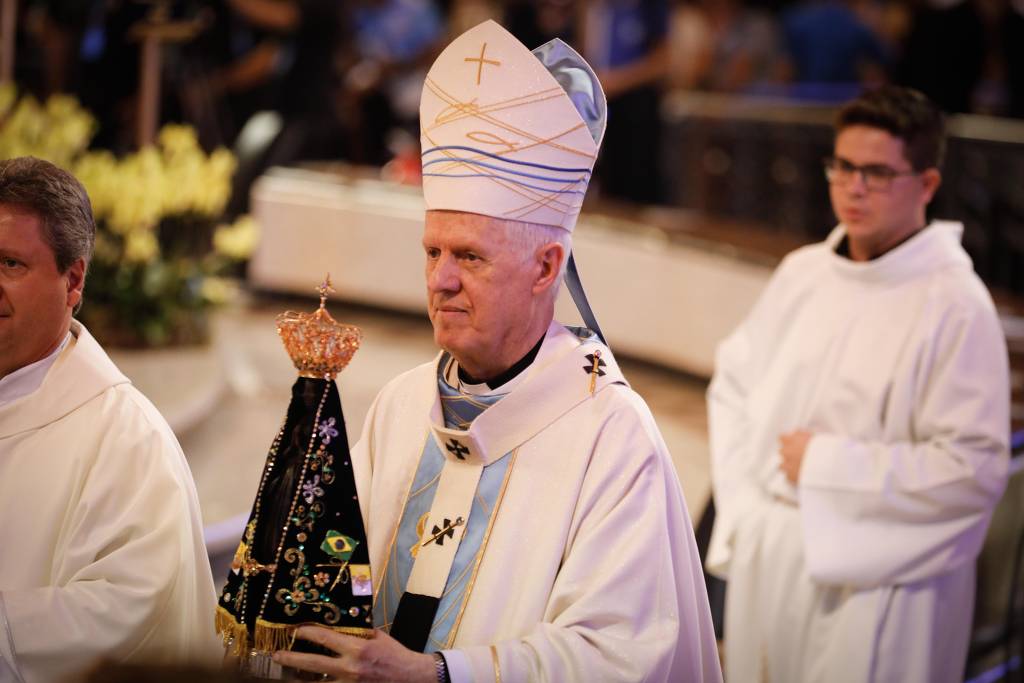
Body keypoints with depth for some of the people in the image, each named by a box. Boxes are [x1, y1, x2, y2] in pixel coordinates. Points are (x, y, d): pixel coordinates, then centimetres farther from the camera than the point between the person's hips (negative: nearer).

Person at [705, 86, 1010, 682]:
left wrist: (827, 465, -16)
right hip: (766, 558, 6)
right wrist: (743, 494, 5)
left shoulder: (955, 306, -14)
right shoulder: (803, 273, 6)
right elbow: (734, 381, 18)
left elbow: (975, 470, -19)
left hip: (874, 578, -6)